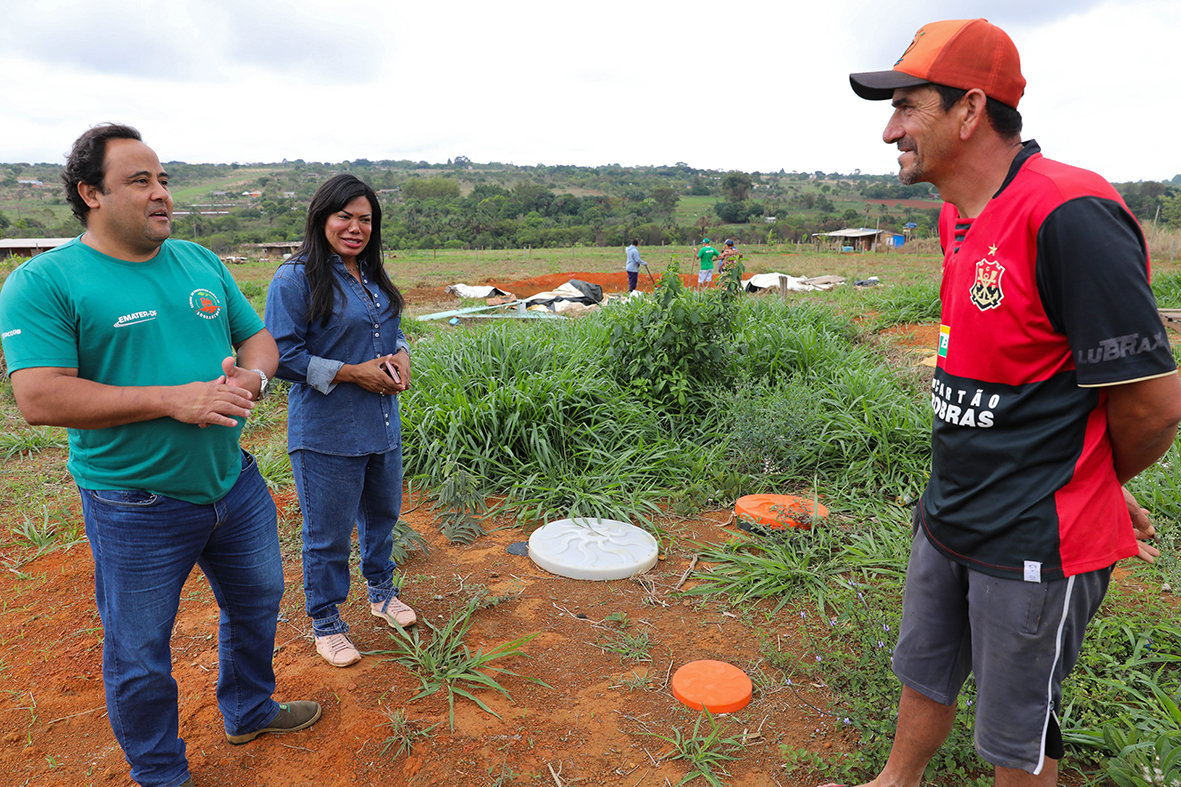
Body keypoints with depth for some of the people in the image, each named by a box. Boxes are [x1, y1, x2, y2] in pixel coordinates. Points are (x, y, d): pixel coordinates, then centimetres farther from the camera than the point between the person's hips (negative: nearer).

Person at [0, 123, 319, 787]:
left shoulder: (202, 263, 5)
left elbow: (258, 338, 10)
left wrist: (253, 376, -14)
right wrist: (174, 398, -26)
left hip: (235, 482, 6)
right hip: (137, 507, -5)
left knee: (257, 605, 23)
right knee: (140, 653, 12)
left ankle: (251, 711, 50)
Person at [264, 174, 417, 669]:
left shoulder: (373, 277, 10)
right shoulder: (296, 279, -13)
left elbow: (394, 331, 21)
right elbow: (282, 354, -16)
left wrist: (401, 356, -2)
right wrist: (353, 373, -18)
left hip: (382, 424, 7)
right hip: (326, 433, -7)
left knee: (382, 514, 21)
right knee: (328, 533, 6)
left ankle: (381, 593, 45)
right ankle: (325, 622, 28)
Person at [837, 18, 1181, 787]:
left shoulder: (1069, 215, -23)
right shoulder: (959, 220, 6)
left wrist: (1088, 488, 0)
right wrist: (1090, 482, 12)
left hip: (1036, 542, -8)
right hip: (948, 517, 8)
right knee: (925, 674, 25)